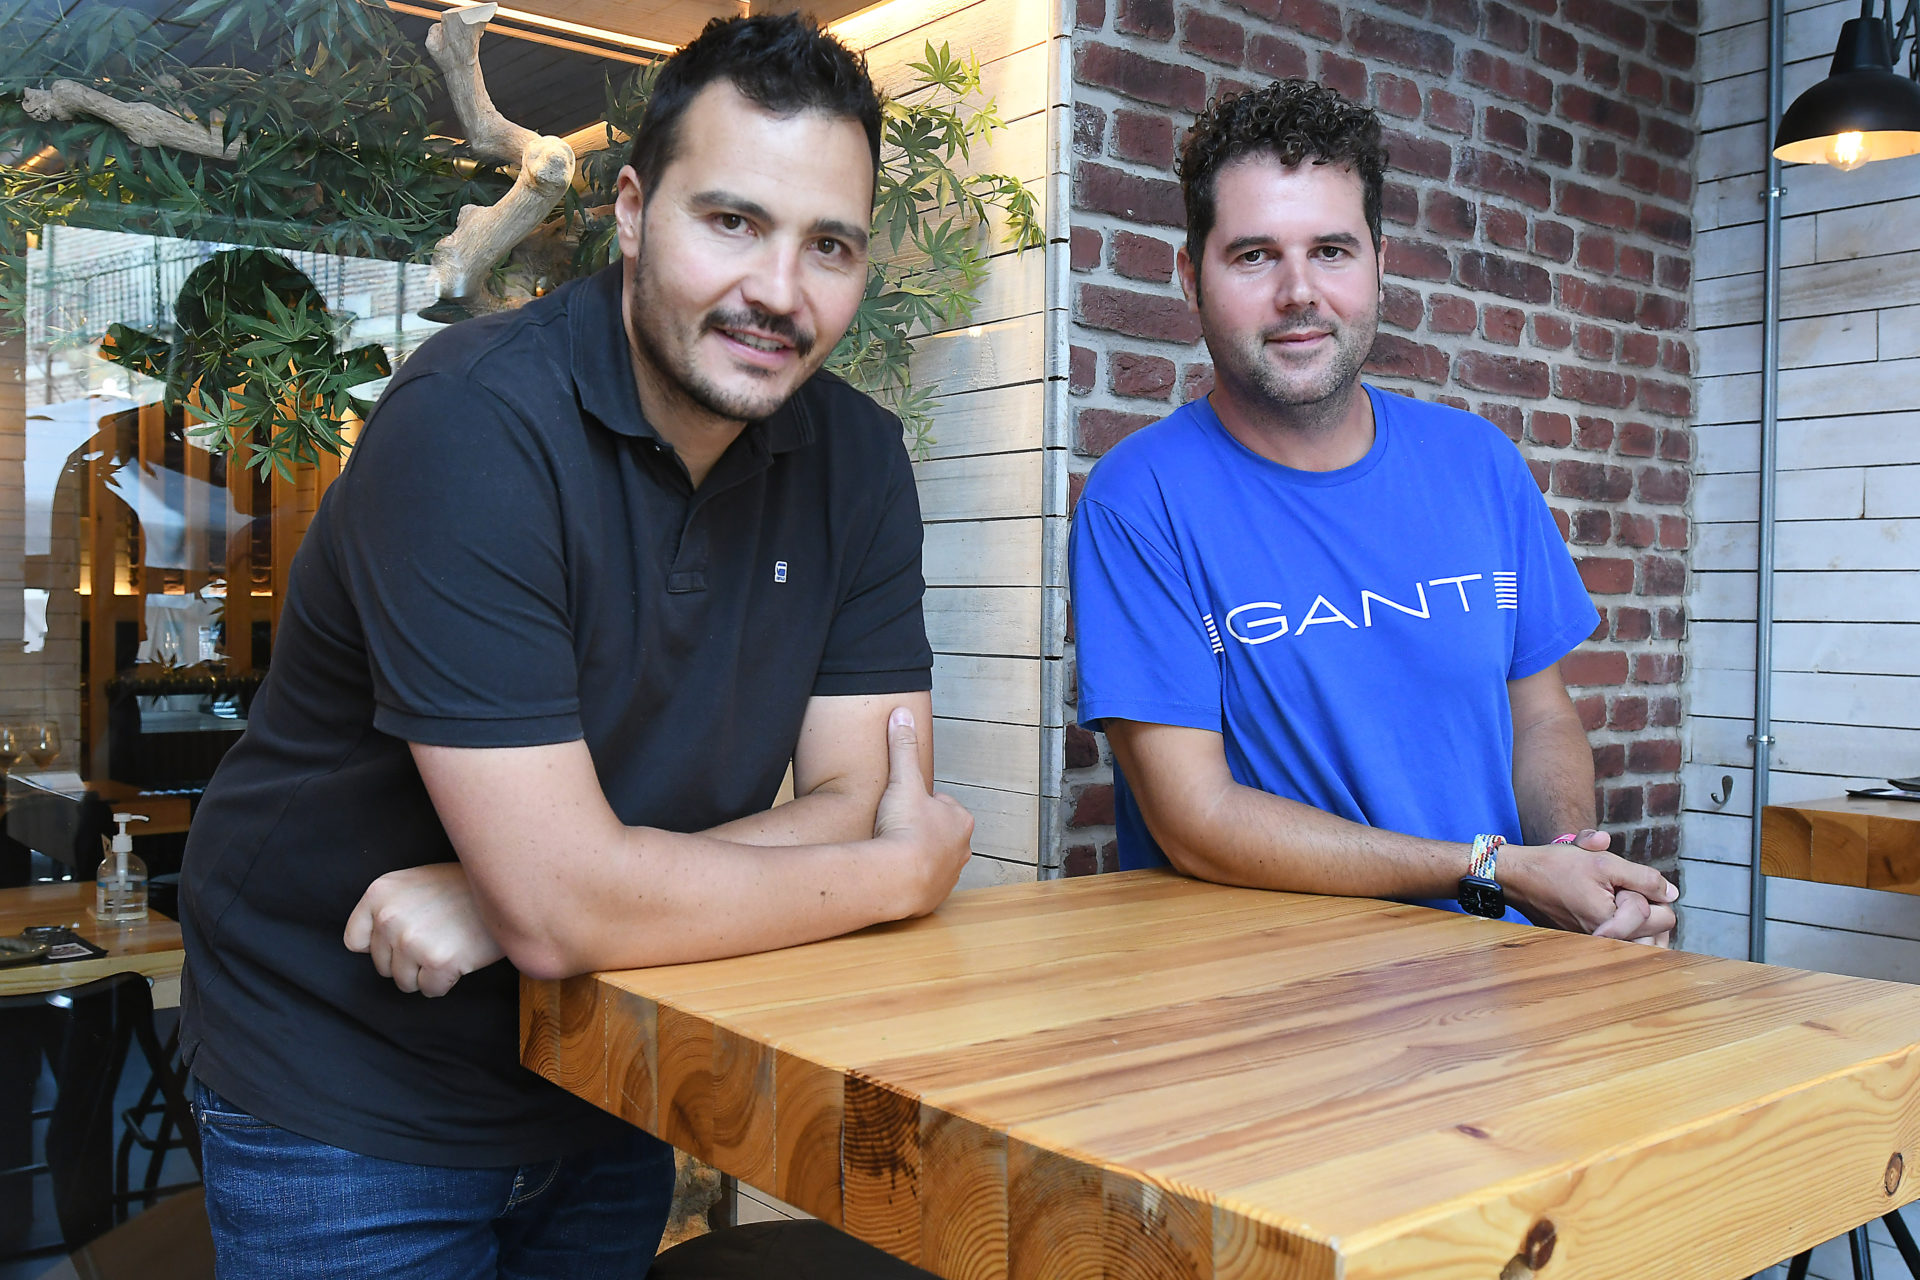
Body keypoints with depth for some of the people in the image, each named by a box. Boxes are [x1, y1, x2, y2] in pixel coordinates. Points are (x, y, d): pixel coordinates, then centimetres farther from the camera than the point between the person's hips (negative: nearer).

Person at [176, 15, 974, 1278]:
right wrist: (903, 874, -18)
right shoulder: (476, 426, -26)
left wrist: (518, 896, -24)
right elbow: (566, 906, -31)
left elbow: (858, 799, -12)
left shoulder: (858, 457, -8)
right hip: (346, 1099, -5)